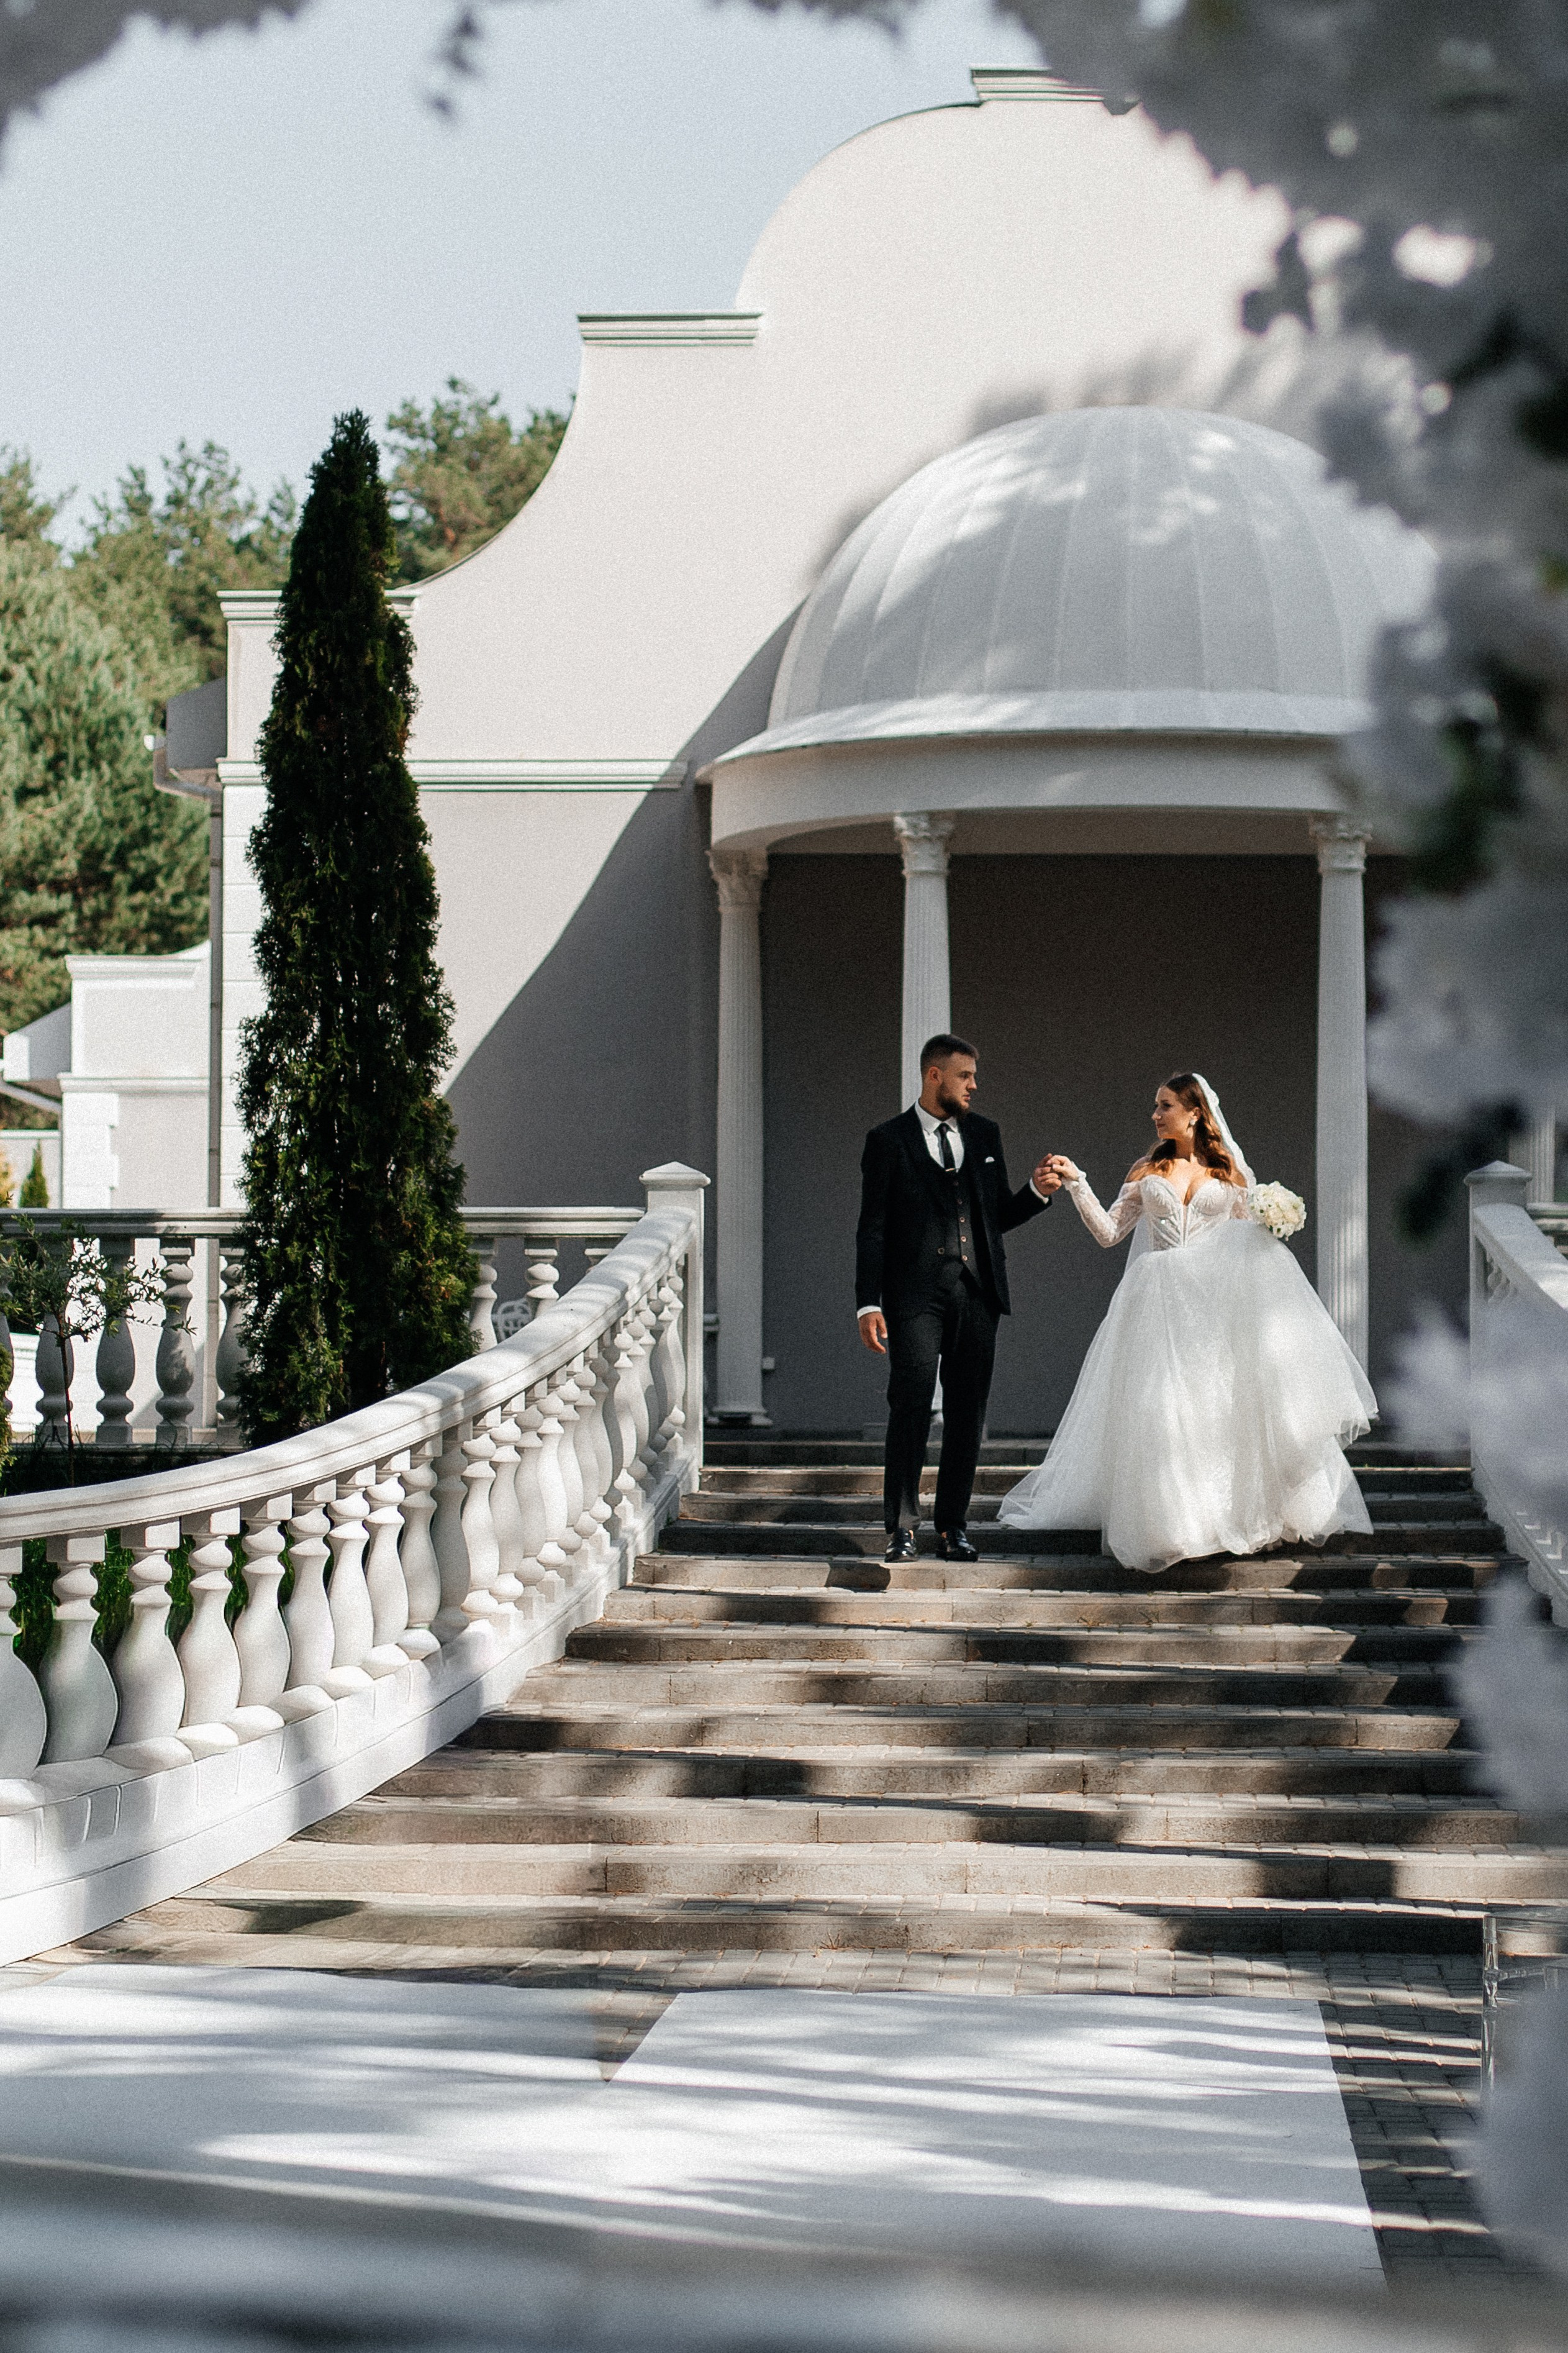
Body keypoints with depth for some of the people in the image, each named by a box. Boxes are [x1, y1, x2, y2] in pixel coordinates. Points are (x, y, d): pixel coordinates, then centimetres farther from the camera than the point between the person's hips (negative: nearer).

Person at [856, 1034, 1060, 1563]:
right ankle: (901, 1527, -8)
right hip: (916, 1294, -4)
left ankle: (954, 1526, 12)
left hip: (977, 1291, 4)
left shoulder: (984, 1135, 15)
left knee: (967, 1414, 5)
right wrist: (869, 1304, -8)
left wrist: (1036, 1192, 1)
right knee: (911, 1405, -12)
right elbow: (872, 1230, -1)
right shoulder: (889, 1140, 2)